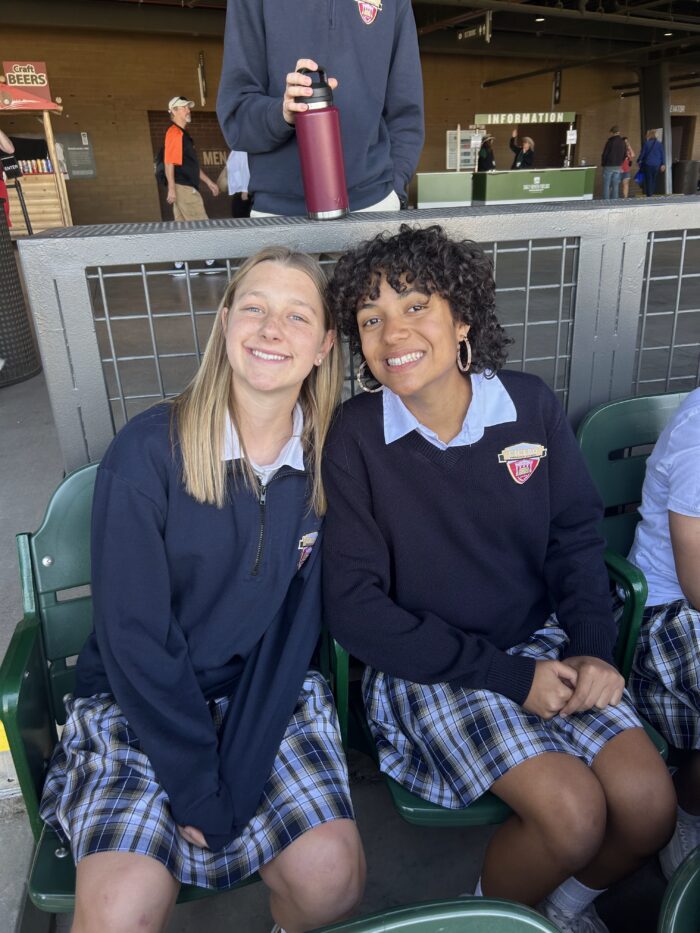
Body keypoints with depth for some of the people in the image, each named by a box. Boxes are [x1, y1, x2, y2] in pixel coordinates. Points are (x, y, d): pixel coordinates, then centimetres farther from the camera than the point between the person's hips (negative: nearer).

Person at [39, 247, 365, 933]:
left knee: (331, 876, -16)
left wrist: (235, 782, -12)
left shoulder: (328, 462, -5)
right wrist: (200, 793, -14)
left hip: (270, 695, 2)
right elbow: (132, 632, -14)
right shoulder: (150, 448, -15)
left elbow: (295, 624, -6)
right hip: (135, 702, -2)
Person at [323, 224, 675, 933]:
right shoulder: (357, 435, -14)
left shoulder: (530, 406, -5)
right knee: (573, 812, -19)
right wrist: (509, 676, -16)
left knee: (649, 805, -10)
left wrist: (591, 650, -11)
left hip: (539, 640, 4)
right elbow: (354, 608, -15)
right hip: (426, 666, -3)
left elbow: (575, 541, 5)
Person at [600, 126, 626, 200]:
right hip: (618, 167, 5)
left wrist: (603, 163, 6)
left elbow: (604, 154, -9)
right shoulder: (622, 142, 6)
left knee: (606, 185, -2)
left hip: (608, 166, -5)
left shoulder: (610, 142, -11)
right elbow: (624, 155, 11)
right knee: (615, 185, 7)